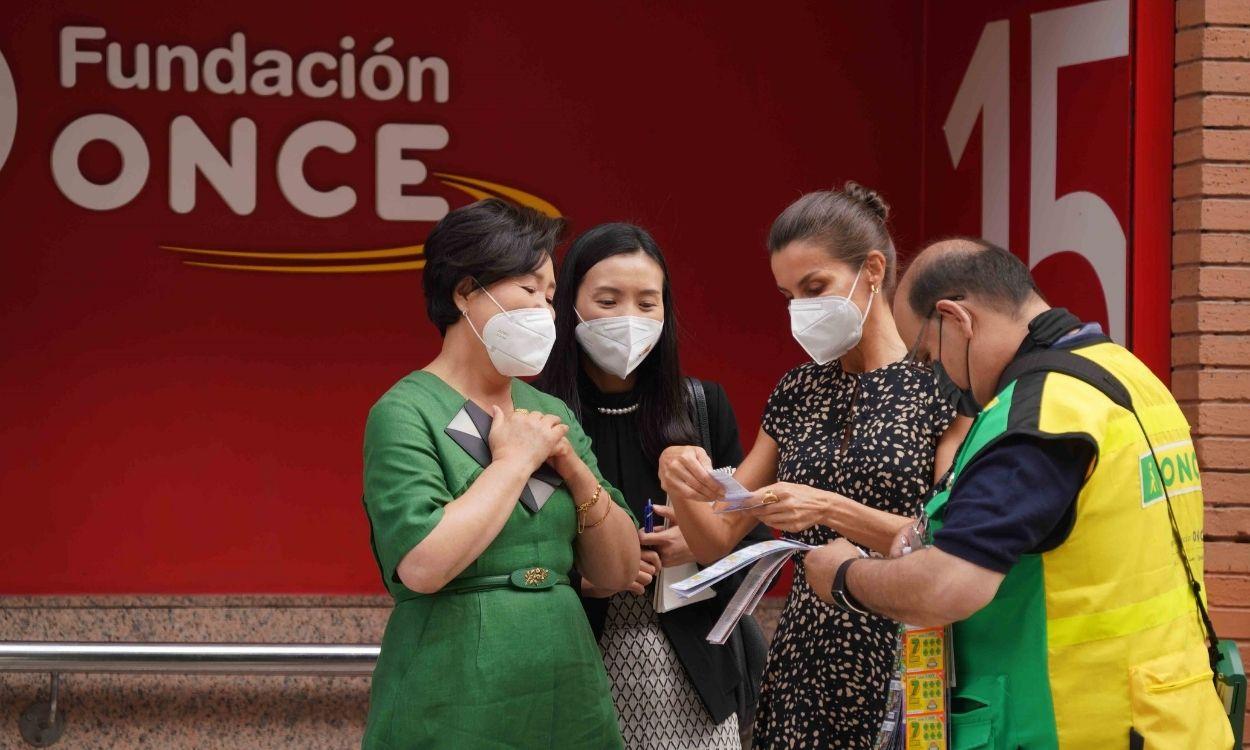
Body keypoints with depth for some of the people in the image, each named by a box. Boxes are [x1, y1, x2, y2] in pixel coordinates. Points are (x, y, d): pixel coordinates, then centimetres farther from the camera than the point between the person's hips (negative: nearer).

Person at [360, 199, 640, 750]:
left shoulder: (552, 414, 11)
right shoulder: (405, 414, -8)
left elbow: (618, 571, 10)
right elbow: (422, 566, -23)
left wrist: (574, 468, -5)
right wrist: (515, 461, -13)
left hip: (569, 700, 6)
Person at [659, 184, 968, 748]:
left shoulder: (940, 382, -6)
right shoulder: (797, 393, 10)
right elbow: (716, 543, 10)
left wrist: (830, 509, -24)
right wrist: (680, 484, -10)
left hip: (902, 669, -5)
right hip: (804, 664, 5)